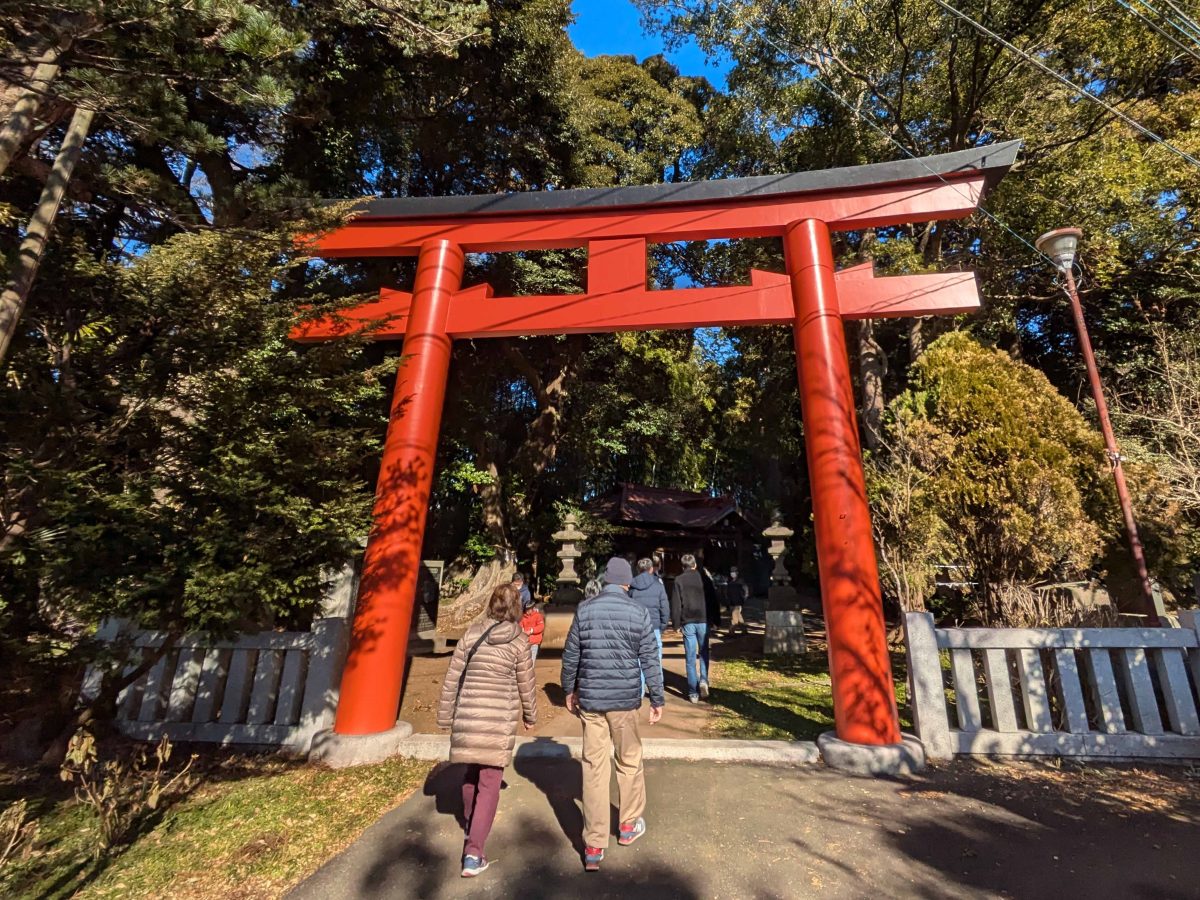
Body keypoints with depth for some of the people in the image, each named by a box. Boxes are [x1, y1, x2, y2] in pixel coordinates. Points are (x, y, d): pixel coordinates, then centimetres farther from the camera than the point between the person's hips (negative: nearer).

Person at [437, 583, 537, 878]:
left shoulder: (472, 634, -4)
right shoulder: (519, 641, -8)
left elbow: (452, 677, 0)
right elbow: (525, 686, 0)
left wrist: (444, 714, 13)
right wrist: (530, 716, 17)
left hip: (468, 716, 3)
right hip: (500, 720, -3)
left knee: (472, 771, 25)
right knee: (489, 782, 8)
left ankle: (470, 824, 46)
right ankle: (473, 853, 6)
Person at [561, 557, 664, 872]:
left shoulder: (585, 610, -5)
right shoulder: (638, 612, -9)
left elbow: (570, 655, 1)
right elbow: (650, 660, -5)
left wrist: (569, 689, 15)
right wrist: (657, 699, 6)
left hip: (589, 700, 1)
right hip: (625, 700, -1)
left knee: (594, 768, 11)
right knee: (629, 763, 20)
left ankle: (594, 846, 17)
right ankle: (629, 825, 38)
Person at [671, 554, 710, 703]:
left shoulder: (678, 580, -1)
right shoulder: (702, 577, 2)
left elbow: (675, 604, -5)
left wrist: (677, 623, 1)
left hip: (687, 622, -1)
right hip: (703, 621, 1)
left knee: (690, 658, 5)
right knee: (704, 653, 18)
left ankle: (693, 693, 6)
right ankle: (703, 680, -3)